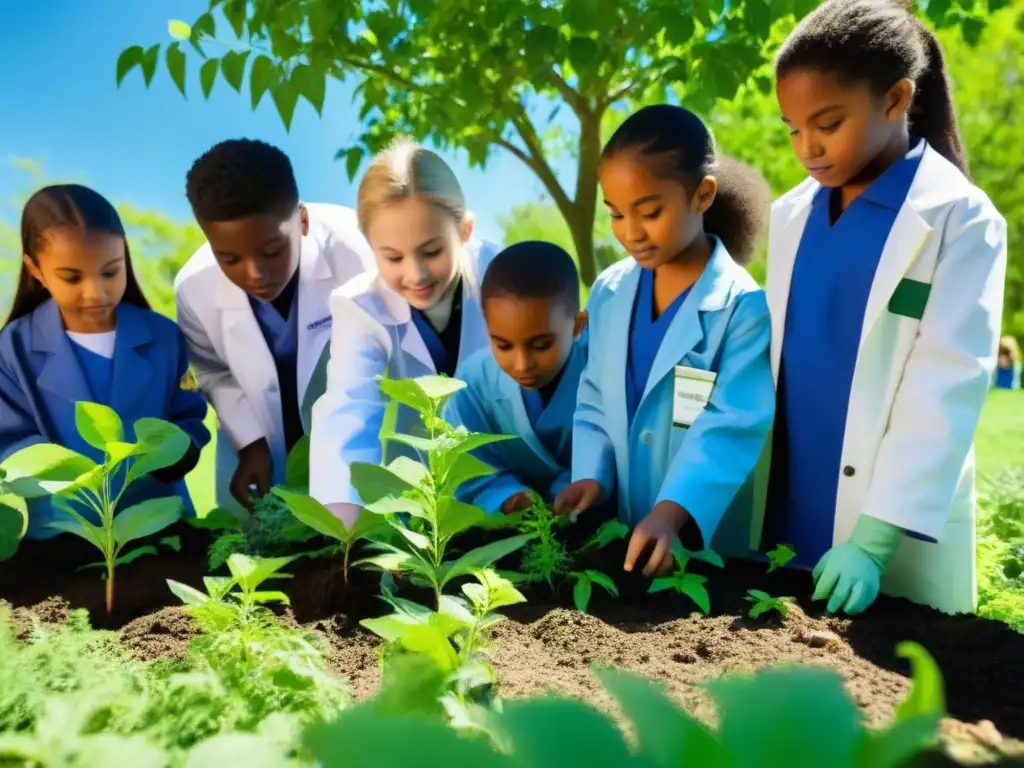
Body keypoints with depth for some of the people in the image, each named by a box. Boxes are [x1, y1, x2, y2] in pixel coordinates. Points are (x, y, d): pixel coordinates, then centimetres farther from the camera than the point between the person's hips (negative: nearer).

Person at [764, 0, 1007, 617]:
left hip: (901, 536, -4)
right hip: (786, 517, 5)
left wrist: (875, 540, -21)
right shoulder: (792, 215, 7)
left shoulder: (959, 218, -8)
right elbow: (779, 362, 8)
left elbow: (945, 389, -14)